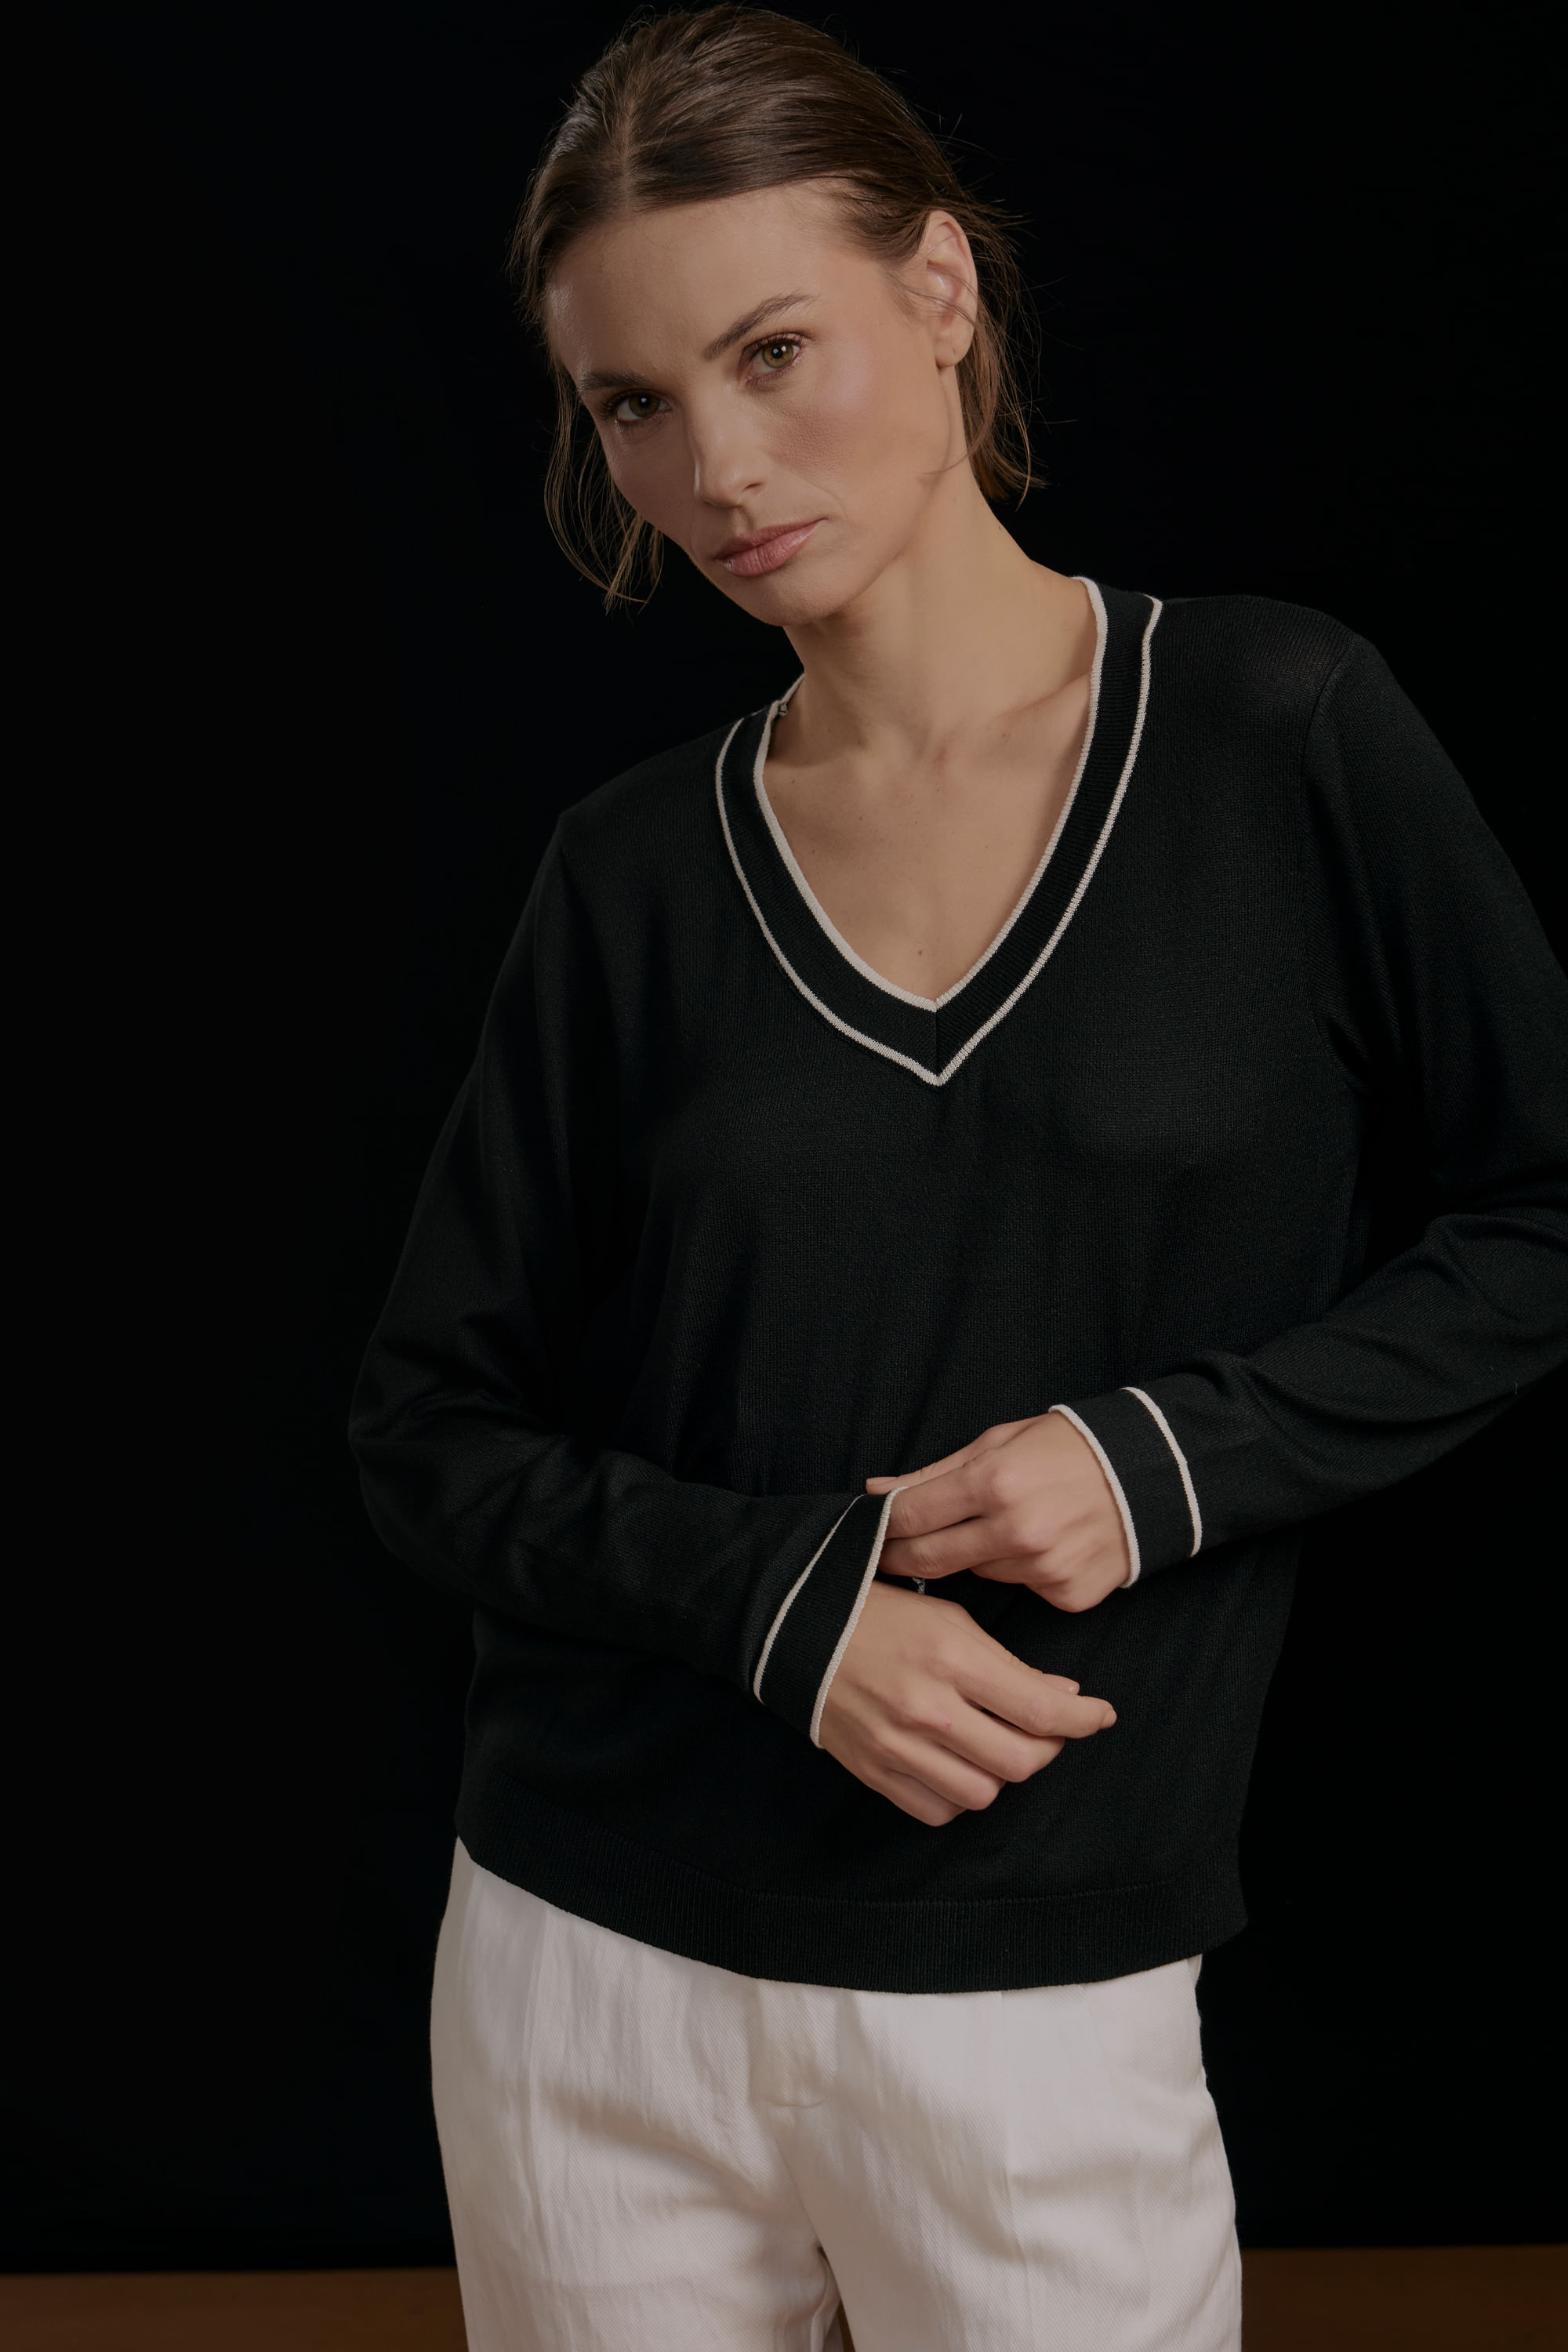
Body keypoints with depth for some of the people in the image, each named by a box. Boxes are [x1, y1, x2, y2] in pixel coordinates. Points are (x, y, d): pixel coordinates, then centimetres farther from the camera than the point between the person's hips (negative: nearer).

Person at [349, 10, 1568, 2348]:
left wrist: (1165, 1452, -14)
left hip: (1044, 2006, -2)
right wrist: (784, 1590, -13)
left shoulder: (1276, 729, -5)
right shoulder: (637, 875, 0)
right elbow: (438, 1429, 3)